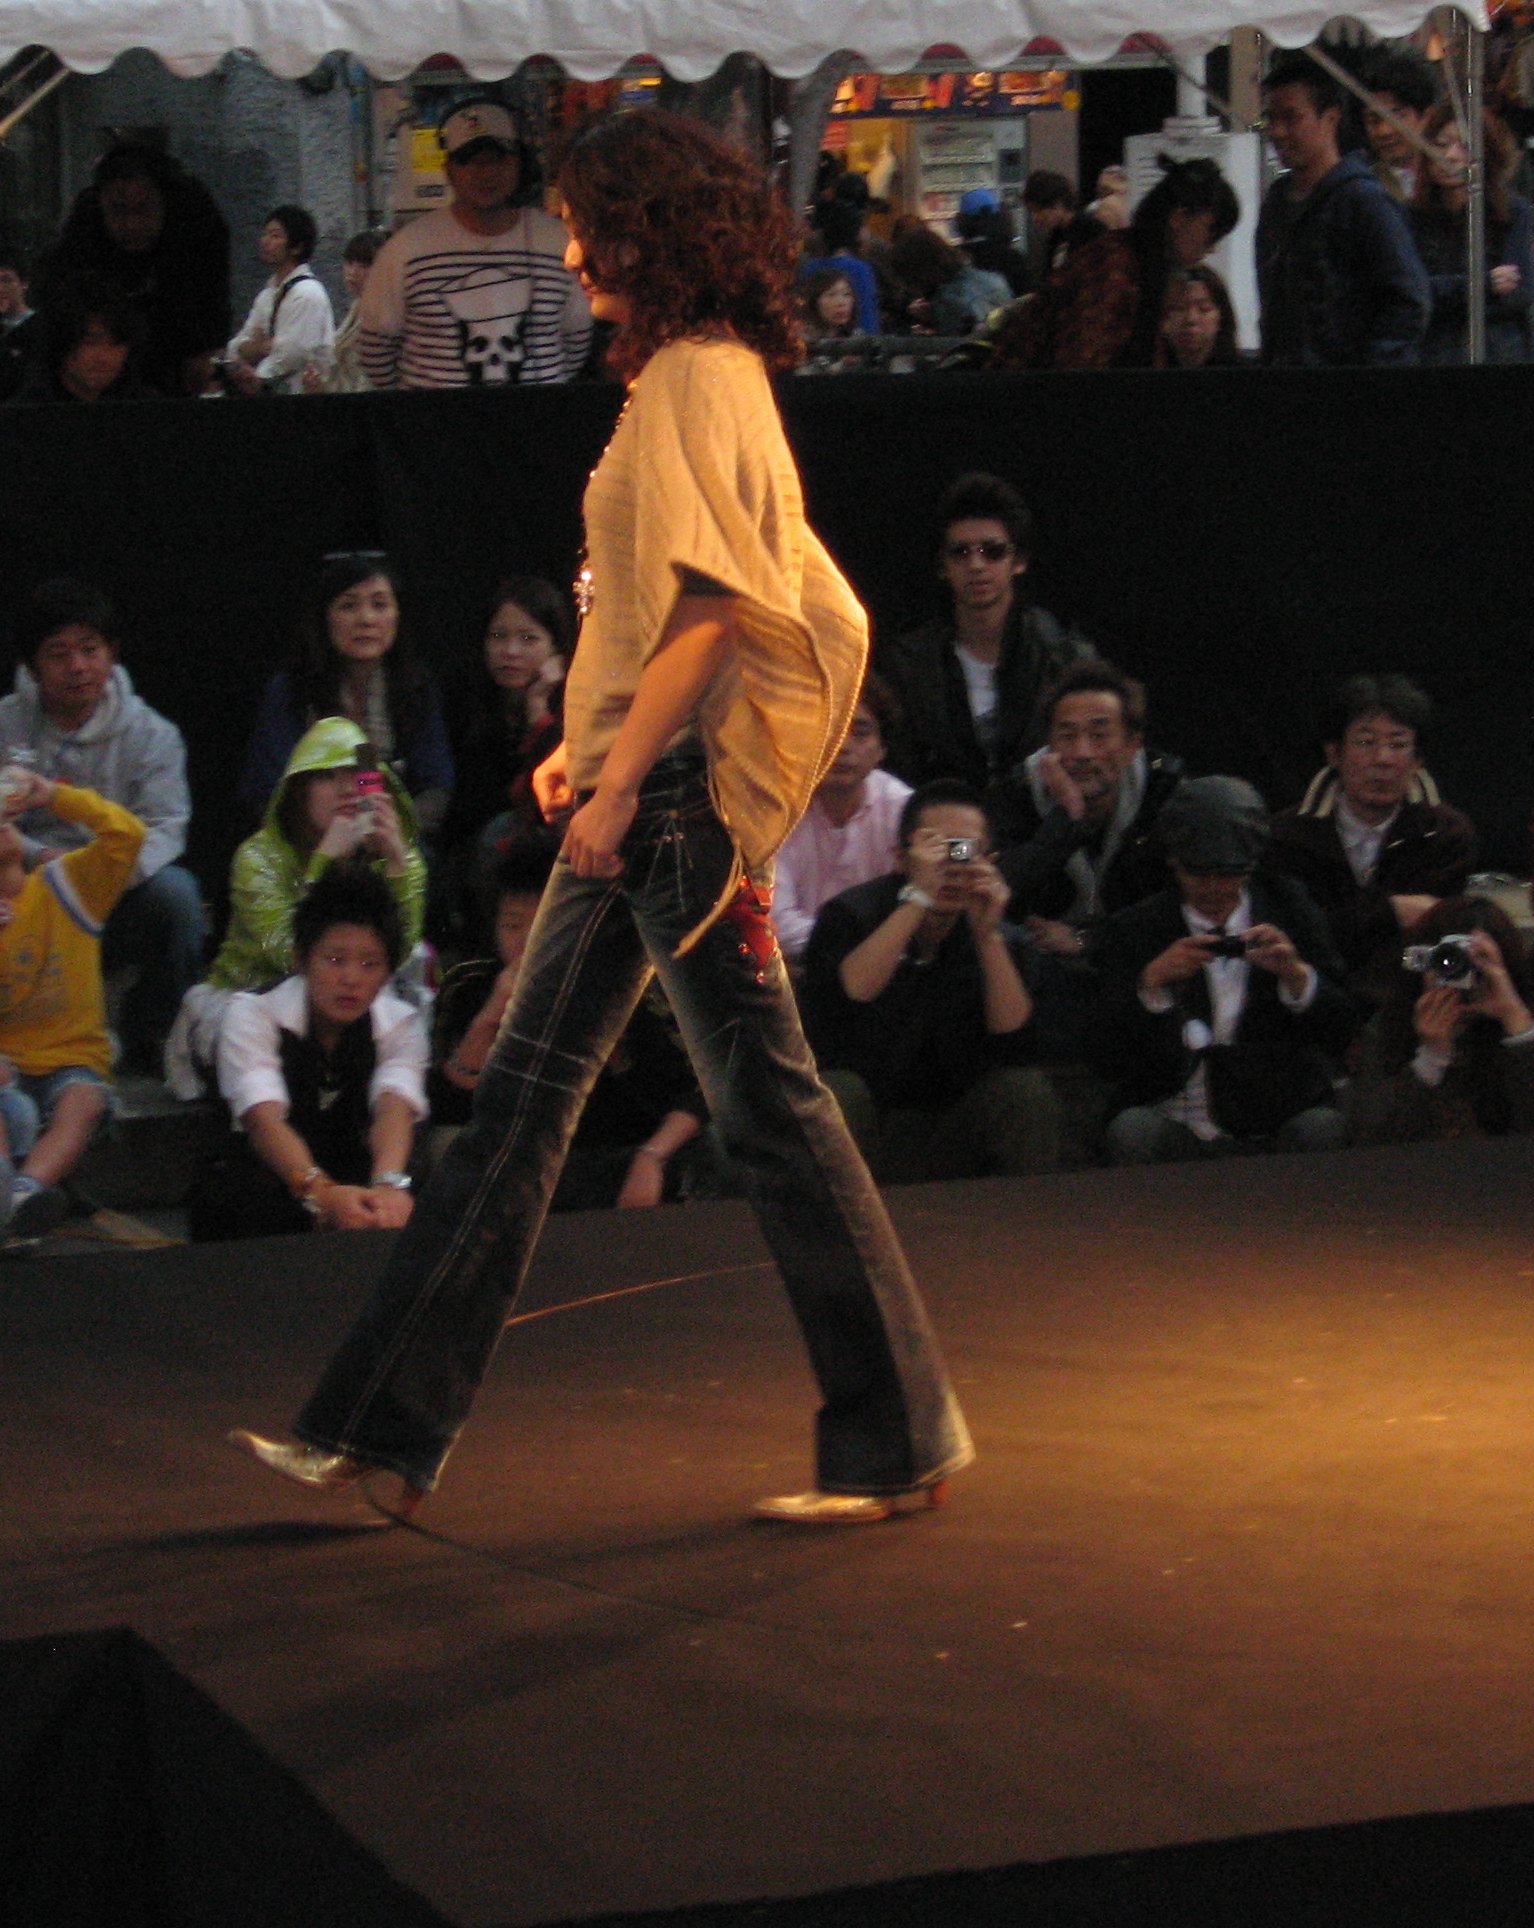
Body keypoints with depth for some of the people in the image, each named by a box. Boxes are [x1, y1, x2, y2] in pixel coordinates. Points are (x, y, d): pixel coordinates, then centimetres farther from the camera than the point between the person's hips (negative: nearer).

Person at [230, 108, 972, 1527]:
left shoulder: (698, 379, -12)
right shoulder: (695, 375, 18)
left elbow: (705, 601, -20)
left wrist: (624, 773, -19)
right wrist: (592, 745, 18)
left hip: (687, 789, -10)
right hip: (648, 788, 10)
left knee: (767, 1102, -5)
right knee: (524, 1094, 8)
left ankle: (899, 1442, 5)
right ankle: (381, 1427, 11)